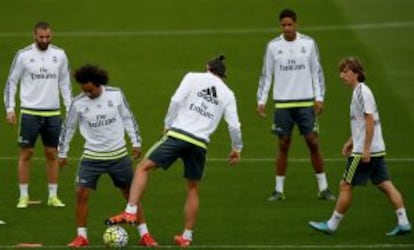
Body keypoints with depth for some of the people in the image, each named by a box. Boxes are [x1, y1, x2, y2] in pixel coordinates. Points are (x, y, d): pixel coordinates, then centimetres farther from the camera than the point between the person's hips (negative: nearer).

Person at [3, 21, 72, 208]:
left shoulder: (59, 55, 4)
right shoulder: (23, 55, -4)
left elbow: (65, 82, 12)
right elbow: (11, 82, 1)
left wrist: (70, 108, 8)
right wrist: (10, 109, -6)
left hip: (53, 113, 3)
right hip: (29, 112, -2)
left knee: (52, 153, 5)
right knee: (26, 153, 0)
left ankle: (53, 196, 11)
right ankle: (23, 196, 5)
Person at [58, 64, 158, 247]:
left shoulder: (116, 95, -9)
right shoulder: (78, 103, -10)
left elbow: (128, 118, 5)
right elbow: (68, 127, 4)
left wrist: (136, 142, 4)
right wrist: (62, 153, 9)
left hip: (118, 155, 1)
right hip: (92, 156, 0)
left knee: (131, 193, 5)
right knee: (81, 193, -11)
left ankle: (144, 234, 15)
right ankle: (81, 236, 2)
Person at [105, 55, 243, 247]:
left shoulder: (193, 78, 8)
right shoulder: (227, 94, 14)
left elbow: (176, 100, -5)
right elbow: (234, 125, 9)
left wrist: (168, 125, 6)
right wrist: (237, 148, 24)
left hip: (178, 135, -3)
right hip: (200, 143, 3)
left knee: (143, 167, 2)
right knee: (193, 189, 17)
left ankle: (130, 212, -15)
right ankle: (186, 237, 19)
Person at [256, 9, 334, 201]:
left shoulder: (308, 43, 1)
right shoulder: (273, 46, 2)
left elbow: (317, 72, 5)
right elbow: (266, 75, 7)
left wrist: (319, 98, -2)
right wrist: (261, 101, 1)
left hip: (306, 102, 0)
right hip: (282, 104, 0)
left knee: (313, 143, -1)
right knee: (283, 145, 2)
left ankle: (323, 188, 7)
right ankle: (279, 190, 9)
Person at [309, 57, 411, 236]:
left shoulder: (362, 92, -14)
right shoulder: (359, 92, 15)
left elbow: (370, 120, -20)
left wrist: (366, 149, -21)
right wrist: (351, 142, 24)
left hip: (364, 152, -9)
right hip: (376, 150, 9)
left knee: (346, 186, 0)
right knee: (385, 185, 6)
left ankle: (332, 225, 7)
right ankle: (403, 223, 1)